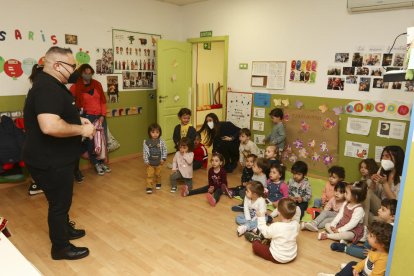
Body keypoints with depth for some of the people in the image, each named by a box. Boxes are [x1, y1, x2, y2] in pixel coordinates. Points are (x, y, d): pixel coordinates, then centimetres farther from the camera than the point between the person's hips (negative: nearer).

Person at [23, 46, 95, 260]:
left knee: (61, 200, 25)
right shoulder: (48, 89, -26)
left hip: (54, 158, 10)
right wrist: (81, 130, -26)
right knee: (59, 202, 6)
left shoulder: (50, 84, 11)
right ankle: (60, 247, 25)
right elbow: (50, 126, -40)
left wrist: (77, 119, 10)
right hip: (50, 162, -10)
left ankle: (64, 228, 46)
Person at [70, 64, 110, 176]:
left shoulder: (97, 84, 7)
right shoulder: (76, 87, -3)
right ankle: (96, 164, 16)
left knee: (103, 140, 7)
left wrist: (102, 116, -2)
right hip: (88, 117, -3)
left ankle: (102, 162, 23)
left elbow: (103, 101, 6)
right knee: (91, 141, 1)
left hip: (100, 116, 4)